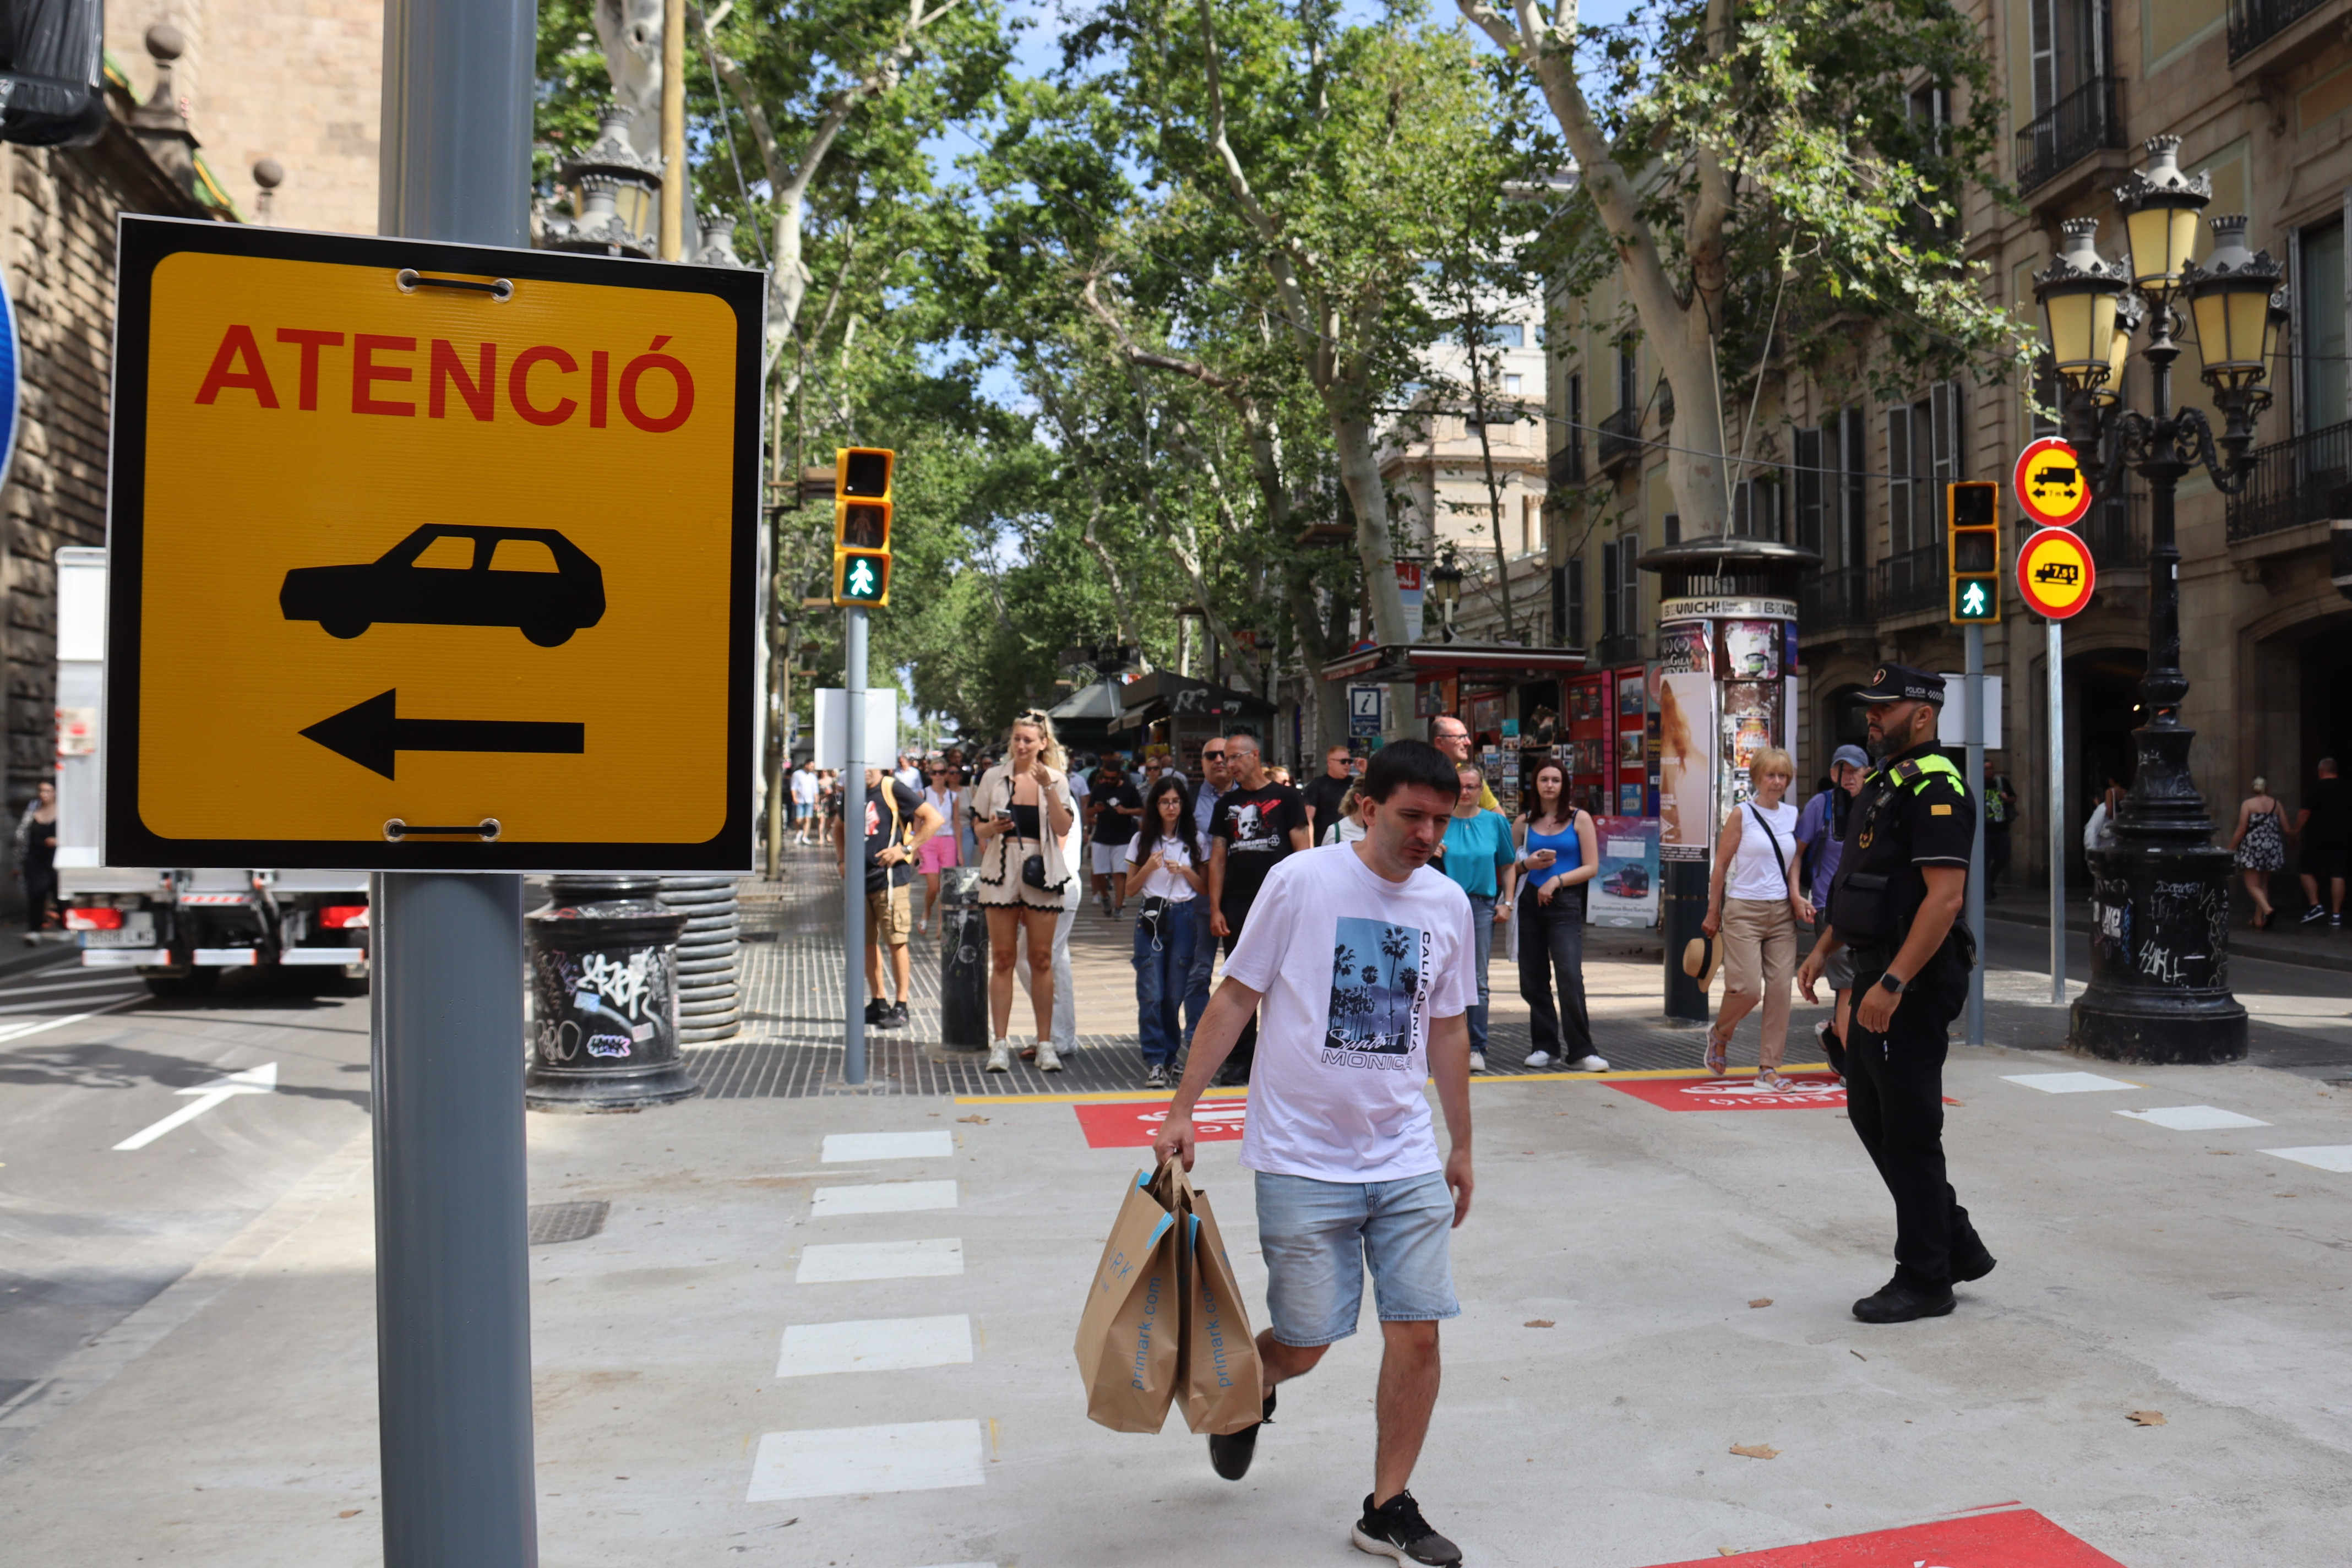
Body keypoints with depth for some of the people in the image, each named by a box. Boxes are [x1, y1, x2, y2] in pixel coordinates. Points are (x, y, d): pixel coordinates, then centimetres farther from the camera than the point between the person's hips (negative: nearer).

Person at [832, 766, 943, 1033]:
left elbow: (934, 819, -8)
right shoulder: (849, 794, 13)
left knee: (896, 942, -4)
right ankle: (878, 1003, 21)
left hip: (889, 878, -6)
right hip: (859, 879, 6)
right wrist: (841, 860, 12)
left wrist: (906, 849, -12)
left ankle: (901, 1007, 2)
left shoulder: (892, 789, -5)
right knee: (867, 943, 11)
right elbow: (840, 831, 29)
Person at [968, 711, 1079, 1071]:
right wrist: (992, 828, -12)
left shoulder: (1056, 779, 6)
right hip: (1002, 872, 0)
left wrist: (1048, 788, -15)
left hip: (1042, 873, 0)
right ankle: (1000, 1045, 4)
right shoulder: (994, 778, 6)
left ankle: (1045, 1044, 10)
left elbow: (1063, 828, -6)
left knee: (1042, 959, 3)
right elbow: (978, 828, 10)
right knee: (1002, 958, 0)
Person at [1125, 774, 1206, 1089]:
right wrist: (1149, 868, -9)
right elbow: (1131, 889, 7)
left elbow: (1204, 888, 10)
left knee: (1177, 994, 1)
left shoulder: (1194, 841, 9)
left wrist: (1185, 871, -7)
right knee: (1151, 994, -6)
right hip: (1151, 918, 0)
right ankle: (1154, 1061, -2)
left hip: (1184, 918, 0)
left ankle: (1170, 1055, 16)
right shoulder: (1142, 841, 8)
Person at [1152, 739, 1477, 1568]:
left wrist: (1462, 1148, 18)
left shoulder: (1449, 902, 4)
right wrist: (1182, 1111, -6)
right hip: (1303, 1161, -4)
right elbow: (1235, 997, -4)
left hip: (1408, 1163, 4)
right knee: (1303, 1346, 3)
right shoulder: (1301, 881, -10)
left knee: (1418, 1334, 2)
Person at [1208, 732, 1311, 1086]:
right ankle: (1241, 1059, 15)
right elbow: (1217, 858, 11)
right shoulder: (1227, 804, 13)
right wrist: (1215, 909, 3)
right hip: (1236, 908, 4)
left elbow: (1301, 851, -2)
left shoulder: (1285, 798, 1)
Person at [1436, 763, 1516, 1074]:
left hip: (1483, 905, 1)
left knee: (1477, 980, 3)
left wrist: (1507, 903, 5)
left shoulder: (1495, 822, 5)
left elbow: (1508, 866, 12)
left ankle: (1476, 1048, 10)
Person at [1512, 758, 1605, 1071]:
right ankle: (1545, 1046, 16)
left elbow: (1591, 867, -1)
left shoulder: (1579, 819, 3)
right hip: (1530, 904, 4)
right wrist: (1527, 863, -8)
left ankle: (1580, 1051, -9)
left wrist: (1557, 880, -13)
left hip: (1565, 904, -3)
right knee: (1532, 980, 5)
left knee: (1570, 976, -15)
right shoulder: (1524, 822, 10)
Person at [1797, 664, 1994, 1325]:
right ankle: (1958, 1246, 28)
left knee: (1909, 1132, -1)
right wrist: (1823, 948, 17)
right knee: (1870, 1114, 16)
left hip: (1914, 984, -10)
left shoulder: (1935, 788, -17)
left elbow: (1945, 897, -25)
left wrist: (1893, 983, -28)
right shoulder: (1884, 783, 16)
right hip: (1879, 974, 10)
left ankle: (1925, 1281, 12)